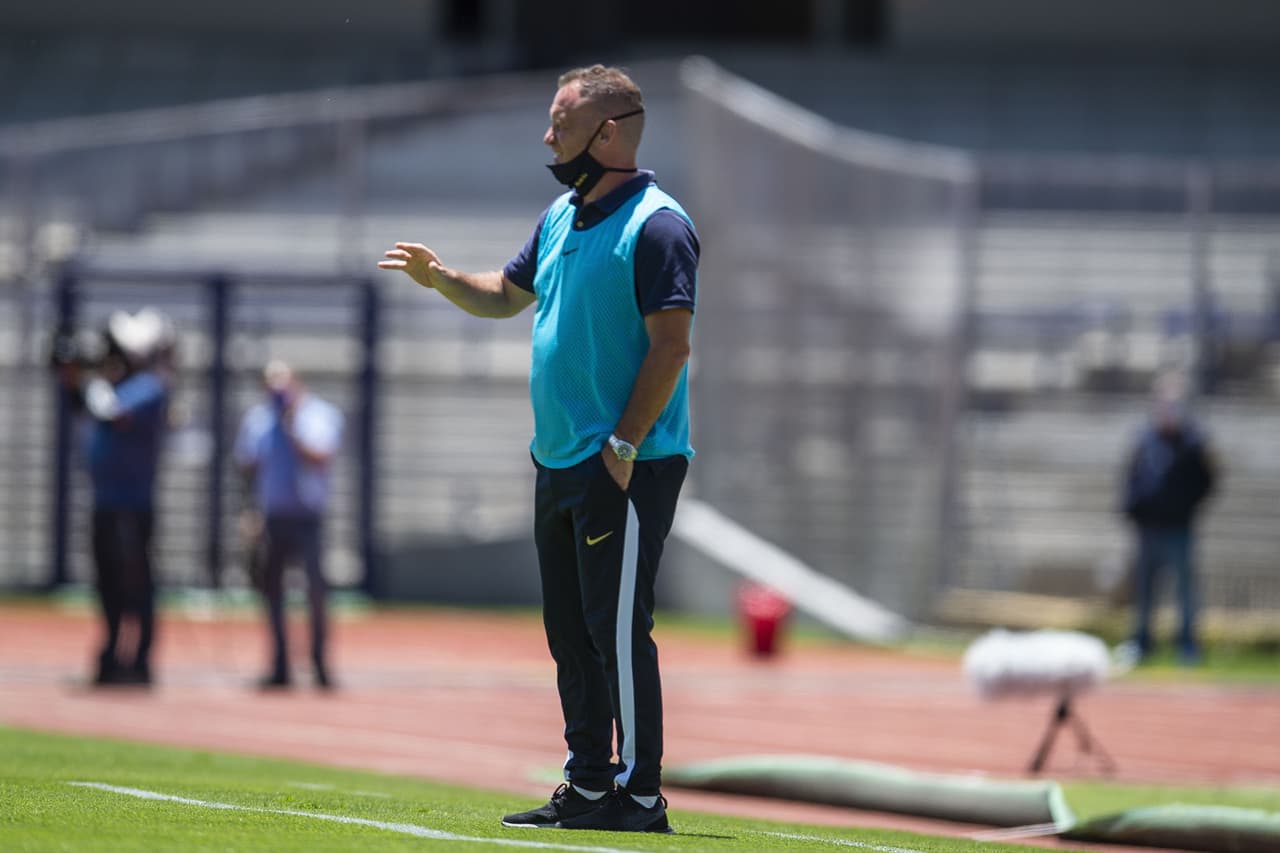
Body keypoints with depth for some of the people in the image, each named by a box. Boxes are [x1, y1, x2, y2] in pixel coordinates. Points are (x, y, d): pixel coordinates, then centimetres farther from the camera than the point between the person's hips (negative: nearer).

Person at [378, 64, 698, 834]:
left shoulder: (656, 226, -13)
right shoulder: (560, 219, 14)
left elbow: (672, 344, -18)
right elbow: (507, 296, 27)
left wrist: (625, 446, -20)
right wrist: (442, 278, 8)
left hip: (627, 468, -9)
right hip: (558, 461, 9)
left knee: (617, 631, -10)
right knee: (571, 634, 12)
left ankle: (640, 794, -7)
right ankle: (587, 787, 18)